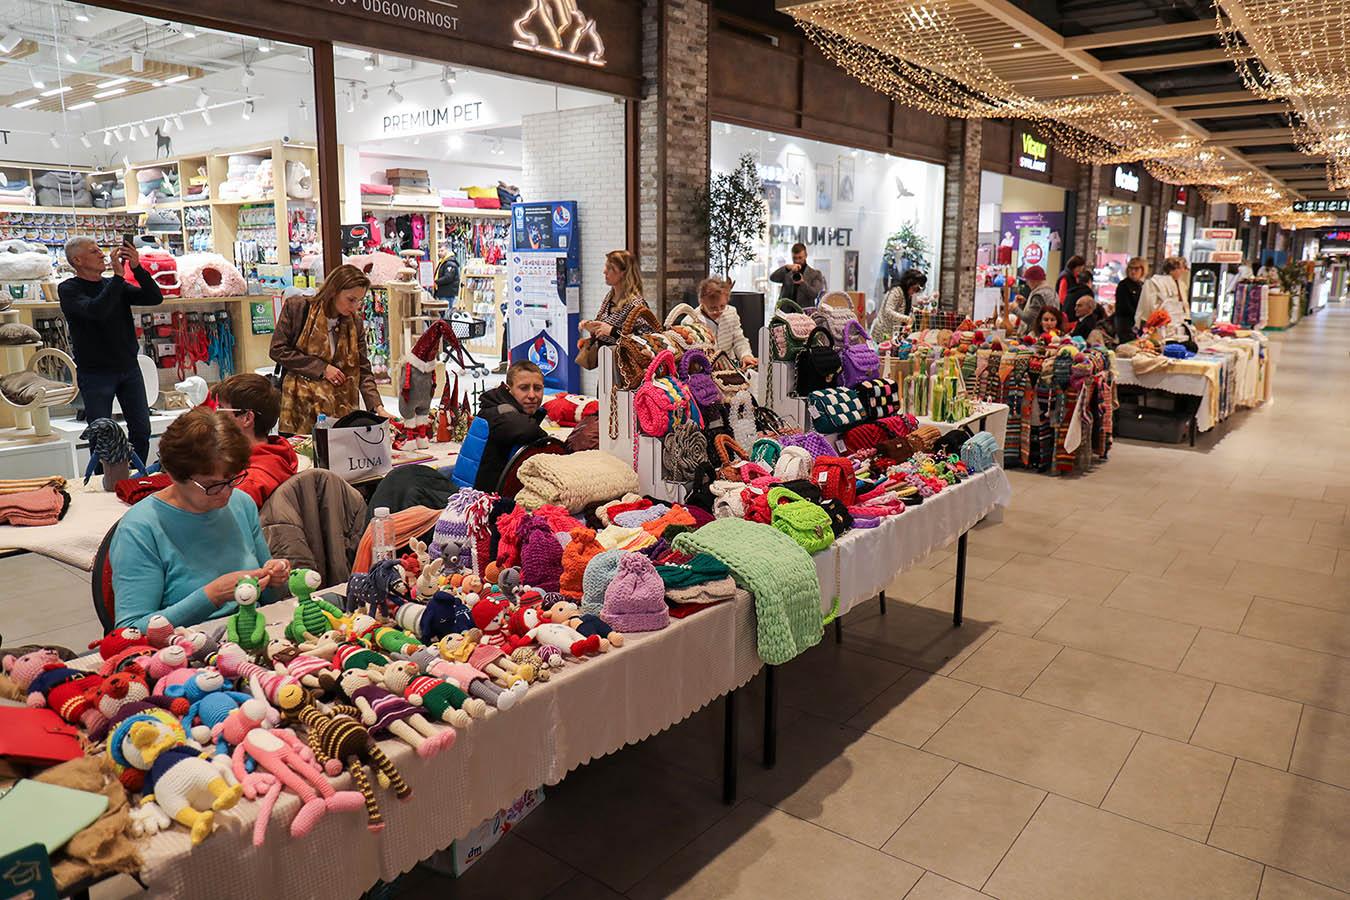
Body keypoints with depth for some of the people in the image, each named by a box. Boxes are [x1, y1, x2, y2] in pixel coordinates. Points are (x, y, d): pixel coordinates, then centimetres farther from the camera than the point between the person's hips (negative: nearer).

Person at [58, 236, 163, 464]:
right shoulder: (68, 289, -5)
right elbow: (95, 310, -25)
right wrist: (119, 275, -23)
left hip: (129, 368, 5)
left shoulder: (115, 285, 11)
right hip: (95, 373, -5)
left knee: (141, 431, 7)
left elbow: (155, 298, -1)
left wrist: (137, 269, -13)